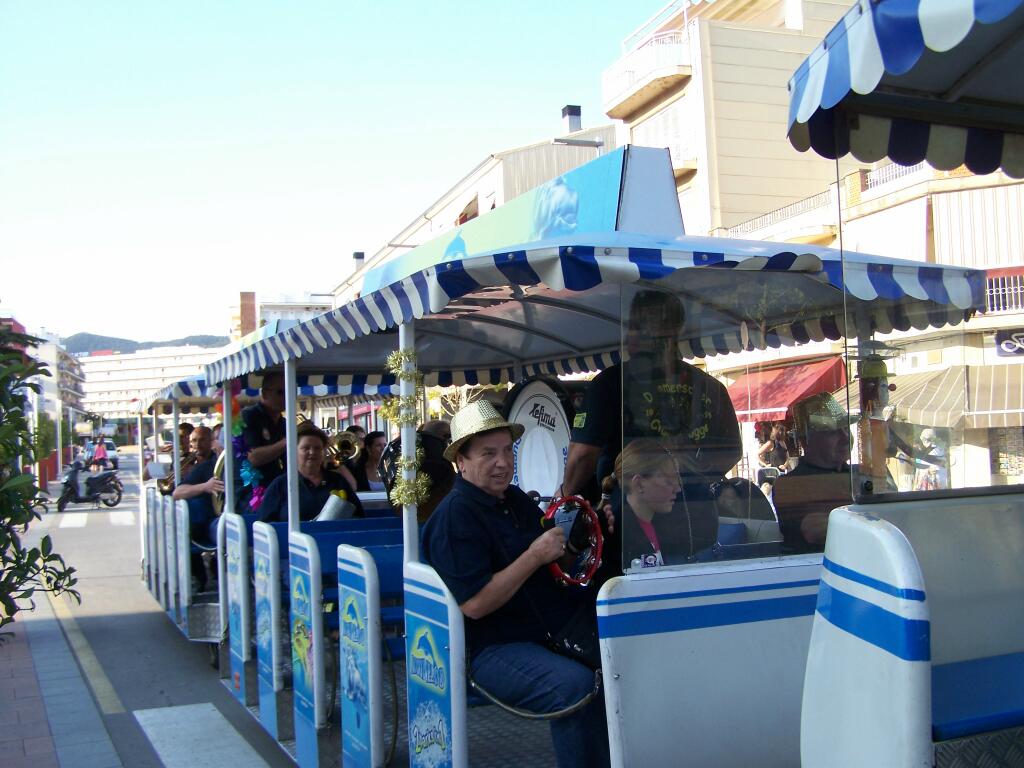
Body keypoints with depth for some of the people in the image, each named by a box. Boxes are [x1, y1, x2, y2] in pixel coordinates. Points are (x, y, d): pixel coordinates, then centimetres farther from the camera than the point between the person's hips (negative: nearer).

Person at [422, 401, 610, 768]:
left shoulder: (517, 500, 13)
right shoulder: (453, 517, -14)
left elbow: (557, 566, 21)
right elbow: (474, 605, -23)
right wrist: (535, 555, -21)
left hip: (551, 627, 9)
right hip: (493, 648, -9)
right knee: (576, 685, -31)